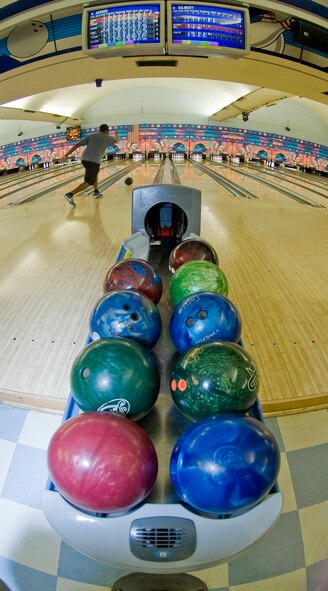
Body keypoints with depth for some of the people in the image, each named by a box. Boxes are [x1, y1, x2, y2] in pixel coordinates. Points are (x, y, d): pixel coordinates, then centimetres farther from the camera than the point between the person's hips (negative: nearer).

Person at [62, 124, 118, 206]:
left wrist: (66, 155, 9)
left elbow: (77, 145, 9)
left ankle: (96, 191, 39)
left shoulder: (91, 135, 17)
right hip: (94, 161, -5)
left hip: (84, 159, 5)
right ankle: (70, 195, -20)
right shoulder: (108, 138, 14)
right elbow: (117, 140, 39)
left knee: (95, 173, 32)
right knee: (88, 182, -4)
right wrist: (116, 135, 63)